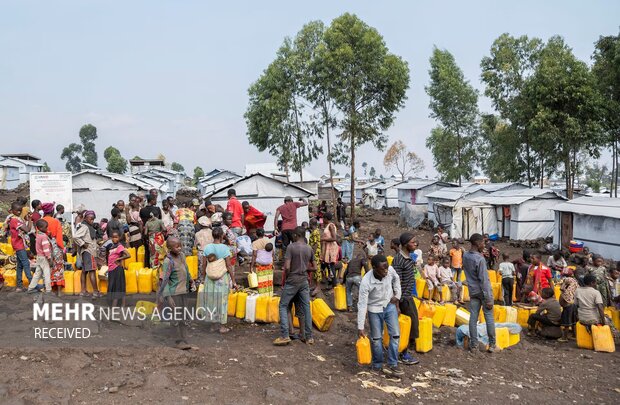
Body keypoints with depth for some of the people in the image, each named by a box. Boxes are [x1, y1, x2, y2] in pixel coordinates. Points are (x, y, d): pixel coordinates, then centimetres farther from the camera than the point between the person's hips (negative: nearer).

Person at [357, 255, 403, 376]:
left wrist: (397, 295, 3)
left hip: (390, 305, 3)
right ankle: (377, 365, 24)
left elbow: (396, 279, 6)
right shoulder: (366, 282, -31)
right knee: (376, 338, 4)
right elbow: (362, 305, -26)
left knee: (395, 334, 0)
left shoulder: (390, 270, -21)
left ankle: (392, 364, 11)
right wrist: (360, 327, -25)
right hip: (374, 309, -3)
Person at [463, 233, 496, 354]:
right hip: (483, 291, -6)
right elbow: (484, 280, -21)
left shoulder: (465, 256, 1)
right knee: (489, 318, 4)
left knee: (473, 318, 6)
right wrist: (488, 299, -17)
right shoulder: (480, 259, -21)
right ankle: (492, 345, 10)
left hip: (472, 291, 6)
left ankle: (473, 345, 9)